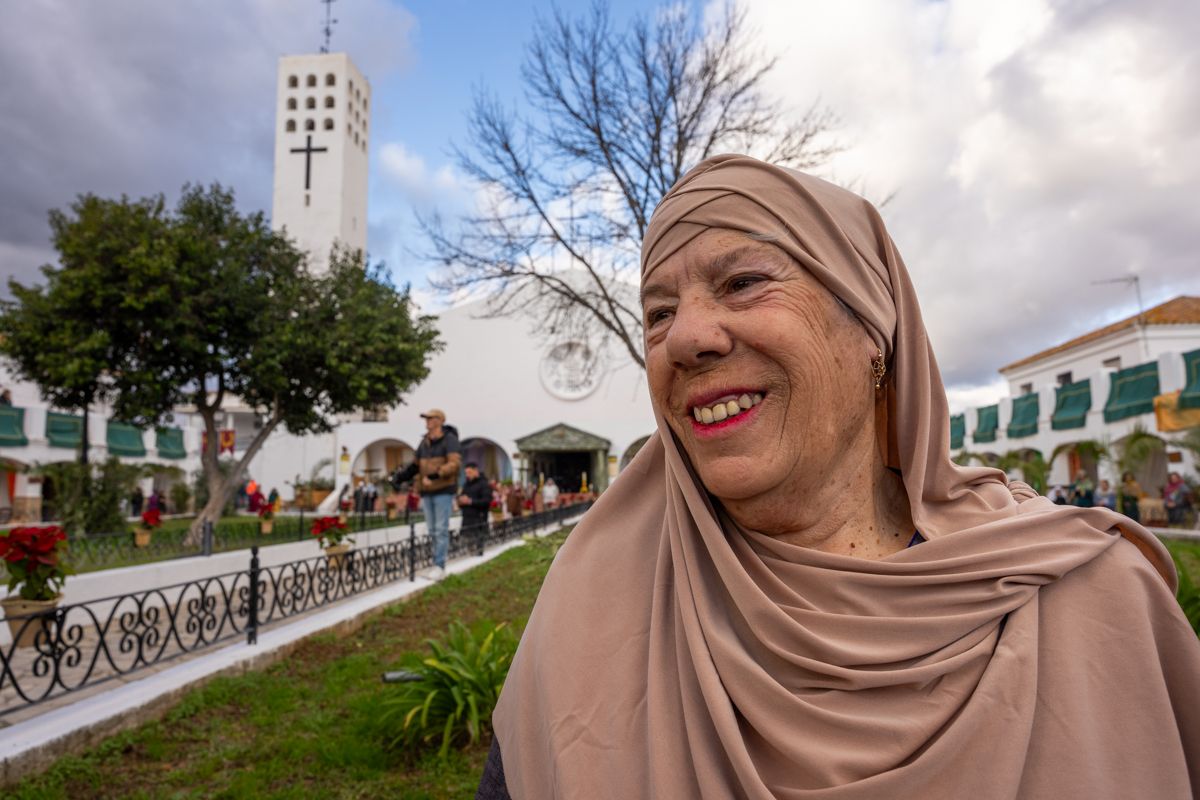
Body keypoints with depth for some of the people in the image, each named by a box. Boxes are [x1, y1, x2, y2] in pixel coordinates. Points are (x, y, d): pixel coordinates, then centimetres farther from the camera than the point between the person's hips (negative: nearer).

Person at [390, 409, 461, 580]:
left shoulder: (450, 439, -8)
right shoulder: (425, 442, 11)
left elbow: (454, 464, -19)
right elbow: (417, 464, 18)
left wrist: (434, 476, -29)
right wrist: (402, 475, 1)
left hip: (443, 490, -6)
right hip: (427, 491, 7)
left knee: (441, 529, -6)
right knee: (432, 530, 8)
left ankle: (439, 566, -4)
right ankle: (439, 564, 15)